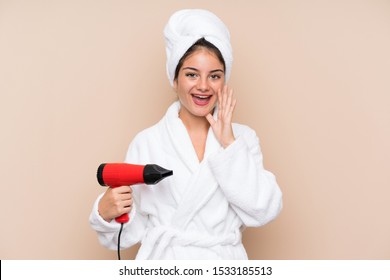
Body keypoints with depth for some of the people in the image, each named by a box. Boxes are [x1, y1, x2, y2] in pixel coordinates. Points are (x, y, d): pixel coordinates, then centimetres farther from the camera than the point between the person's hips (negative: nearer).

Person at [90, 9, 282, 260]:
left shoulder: (244, 137, 3)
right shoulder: (147, 142, -2)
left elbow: (263, 212, -8)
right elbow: (133, 230, -1)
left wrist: (228, 144, -10)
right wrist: (107, 213, -21)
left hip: (224, 267, 1)